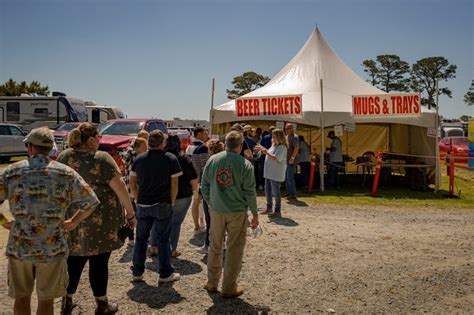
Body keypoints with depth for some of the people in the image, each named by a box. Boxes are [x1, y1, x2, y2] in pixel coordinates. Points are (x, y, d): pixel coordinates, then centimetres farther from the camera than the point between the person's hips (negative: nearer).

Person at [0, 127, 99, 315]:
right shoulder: (65, 173, -6)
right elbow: (90, 203, -6)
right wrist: (73, 222, 6)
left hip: (19, 247, 2)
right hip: (52, 249, -1)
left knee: (21, 297, 20)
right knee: (46, 300, 13)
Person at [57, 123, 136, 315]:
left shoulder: (63, 157, 3)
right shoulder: (101, 158, -13)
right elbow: (119, 187, -16)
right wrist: (130, 212, -8)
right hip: (100, 221, -5)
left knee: (74, 259, 18)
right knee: (99, 262, 6)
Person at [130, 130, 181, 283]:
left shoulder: (139, 159, 4)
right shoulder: (171, 159, -6)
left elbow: (132, 183, 6)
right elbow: (174, 184, -8)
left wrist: (138, 200, 14)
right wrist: (172, 203, 3)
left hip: (143, 205, 3)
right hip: (163, 205, -3)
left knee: (141, 239, 14)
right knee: (163, 239, 6)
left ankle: (137, 272, 23)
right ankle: (165, 273, 15)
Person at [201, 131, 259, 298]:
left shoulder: (212, 160, -3)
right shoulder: (245, 164, -12)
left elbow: (204, 186, 3)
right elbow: (250, 192, -9)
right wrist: (255, 214, 2)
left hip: (216, 211, 3)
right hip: (237, 212, -3)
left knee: (215, 247, 18)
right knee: (234, 250, 9)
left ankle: (212, 283, 29)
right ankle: (229, 288, 18)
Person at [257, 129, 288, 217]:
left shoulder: (282, 147, -15)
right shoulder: (274, 145, 13)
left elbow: (277, 158, -25)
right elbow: (270, 154, 21)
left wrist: (266, 152, -21)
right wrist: (263, 150, 9)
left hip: (276, 173, -9)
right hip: (269, 172, 9)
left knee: (275, 192, -3)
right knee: (267, 191, 16)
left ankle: (278, 211, 6)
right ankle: (269, 208, 30)